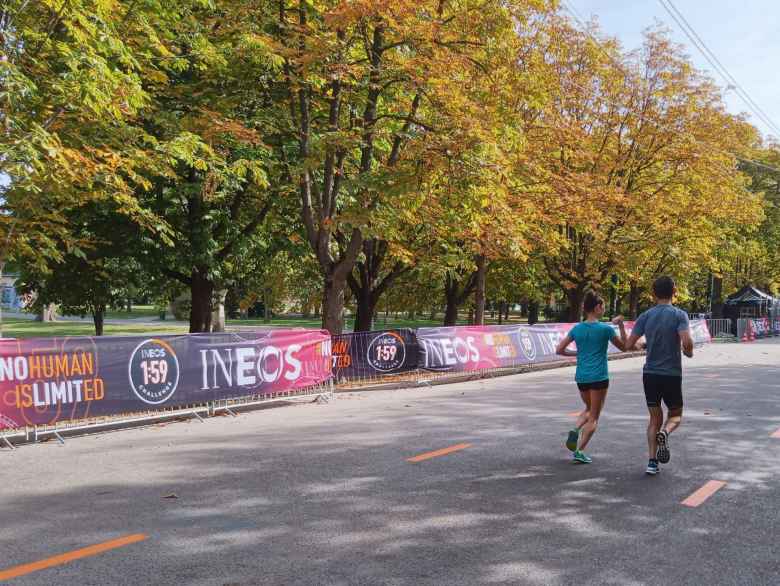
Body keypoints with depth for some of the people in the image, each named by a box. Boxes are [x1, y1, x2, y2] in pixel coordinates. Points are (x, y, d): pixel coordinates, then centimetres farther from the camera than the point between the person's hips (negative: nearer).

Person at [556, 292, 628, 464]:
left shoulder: (577, 329, 3)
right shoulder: (606, 329, -8)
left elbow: (560, 350, 5)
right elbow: (623, 346, 7)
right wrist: (621, 325, 6)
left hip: (581, 377, 5)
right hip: (599, 377, -4)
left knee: (589, 409, 26)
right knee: (594, 417, 5)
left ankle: (575, 429, 0)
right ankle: (579, 450, -3)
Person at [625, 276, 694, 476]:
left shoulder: (645, 316, 2)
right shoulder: (679, 315, -8)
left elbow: (628, 345, 0)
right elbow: (687, 342, -21)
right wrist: (689, 352, 1)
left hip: (650, 374, 3)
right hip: (672, 374, -3)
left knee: (655, 418, 13)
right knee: (675, 415, 16)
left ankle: (652, 462, 4)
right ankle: (664, 433, -18)